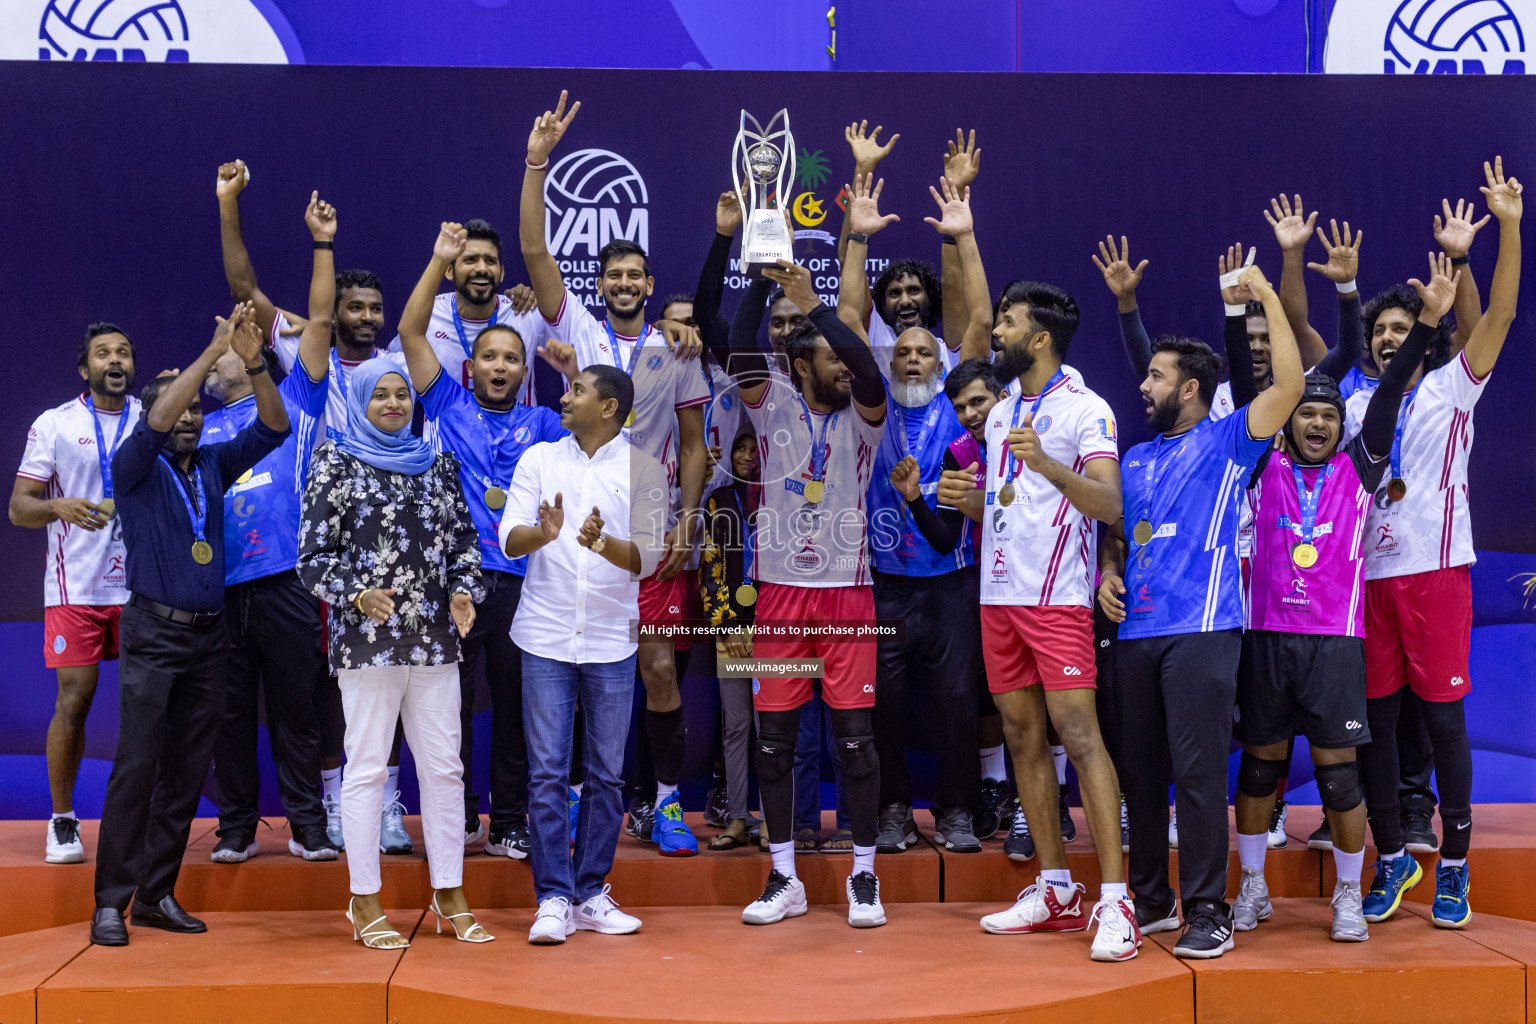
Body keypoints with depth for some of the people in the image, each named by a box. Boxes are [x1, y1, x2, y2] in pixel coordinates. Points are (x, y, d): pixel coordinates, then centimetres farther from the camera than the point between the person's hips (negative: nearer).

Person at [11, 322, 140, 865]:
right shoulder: (54, 424, 3)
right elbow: (19, 507, 1)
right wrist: (58, 506, -20)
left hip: (143, 582, 2)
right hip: (76, 585, -2)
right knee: (74, 699, -4)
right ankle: (62, 821, 10)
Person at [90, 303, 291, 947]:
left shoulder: (213, 464, 11)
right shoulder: (135, 467, -1)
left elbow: (272, 429, 2)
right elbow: (156, 423, -20)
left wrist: (254, 362, -13)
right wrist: (214, 351, -22)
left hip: (209, 636, 5)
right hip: (154, 633, -5)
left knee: (188, 770, 6)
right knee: (136, 765, -9)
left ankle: (157, 894, 13)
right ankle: (111, 901, -4)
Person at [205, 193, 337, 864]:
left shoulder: (292, 400, 10)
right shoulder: (201, 429, 19)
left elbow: (319, 322, 3)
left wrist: (321, 244, -2)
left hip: (285, 578, -3)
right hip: (219, 586, 3)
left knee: (296, 707, 2)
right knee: (230, 712, 7)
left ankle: (308, 822, 10)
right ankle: (236, 825, 16)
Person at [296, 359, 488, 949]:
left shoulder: (438, 465, 14)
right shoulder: (337, 464, 2)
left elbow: (464, 539, 17)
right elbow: (314, 556, -2)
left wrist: (464, 591, -1)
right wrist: (356, 596, -17)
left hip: (435, 638, 4)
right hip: (367, 637, -4)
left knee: (444, 764, 5)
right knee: (367, 767, 0)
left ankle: (449, 895, 15)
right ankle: (365, 903, 9)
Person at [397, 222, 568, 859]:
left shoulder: (540, 424, 15)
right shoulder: (449, 406, 10)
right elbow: (411, 333, 4)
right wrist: (439, 262, -1)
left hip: (520, 581, 1)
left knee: (515, 705, 5)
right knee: (450, 702, 3)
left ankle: (510, 824, 15)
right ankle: (457, 818, 14)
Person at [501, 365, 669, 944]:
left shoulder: (643, 469, 2)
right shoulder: (539, 459, 7)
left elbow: (648, 557, -5)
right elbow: (509, 539, -3)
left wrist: (602, 542, -25)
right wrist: (544, 532, -25)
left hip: (612, 641, 0)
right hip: (546, 637, 0)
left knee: (606, 775, 5)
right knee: (547, 773, -1)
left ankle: (591, 895, 15)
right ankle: (553, 900, 4)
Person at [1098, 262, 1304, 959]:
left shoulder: (1226, 442, 3)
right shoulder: (1135, 460, 21)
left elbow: (1289, 384, -11)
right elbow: (1113, 530, 27)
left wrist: (1268, 298, -10)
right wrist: (1109, 573, 6)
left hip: (1201, 631, -6)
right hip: (1135, 632, 6)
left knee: (1197, 771, -7)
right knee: (1139, 769, 10)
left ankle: (1208, 911, 0)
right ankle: (1150, 901, 22)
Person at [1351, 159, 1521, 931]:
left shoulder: (1451, 388, 5)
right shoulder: (1355, 403, 13)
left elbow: (1499, 317, -5)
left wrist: (1509, 228, -15)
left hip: (1435, 570, -3)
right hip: (1367, 576, 3)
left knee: (1442, 718, -1)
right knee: (1373, 720, 5)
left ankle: (1454, 865, 10)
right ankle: (1392, 858, 18)